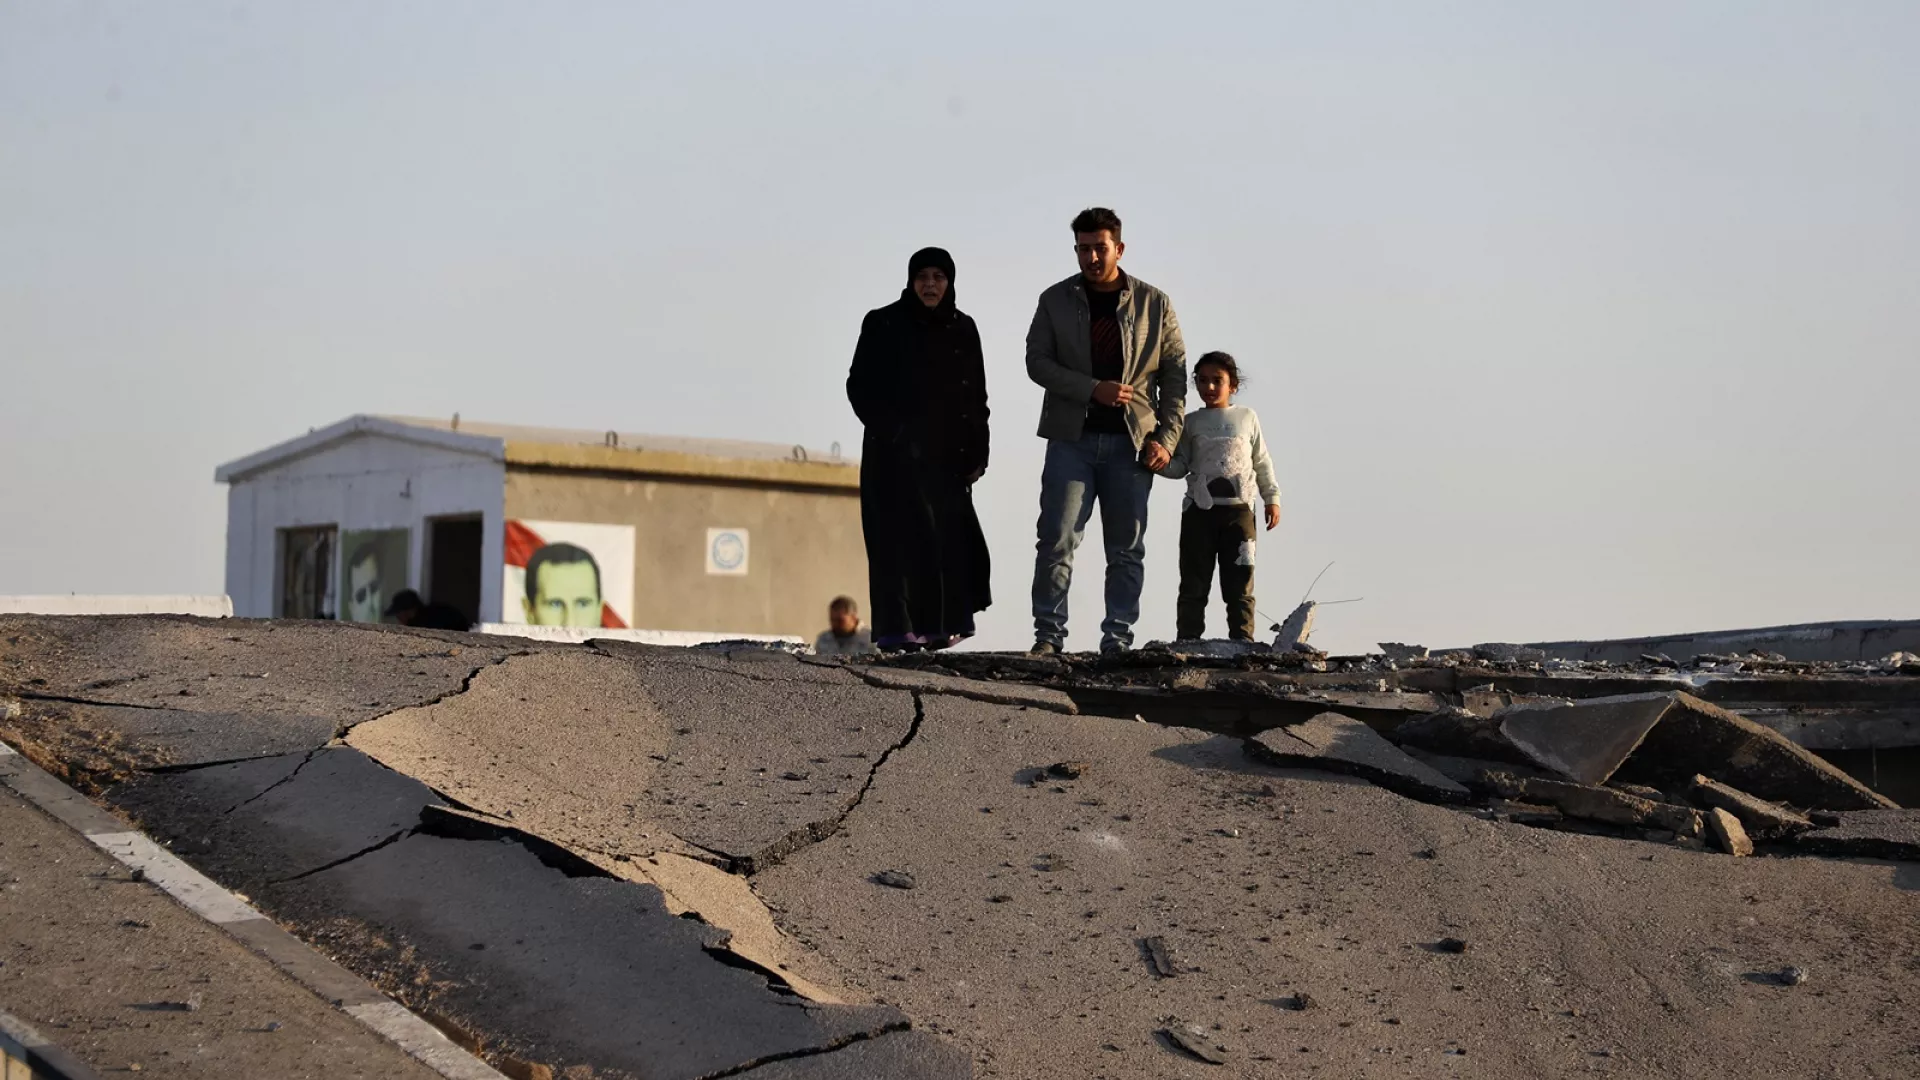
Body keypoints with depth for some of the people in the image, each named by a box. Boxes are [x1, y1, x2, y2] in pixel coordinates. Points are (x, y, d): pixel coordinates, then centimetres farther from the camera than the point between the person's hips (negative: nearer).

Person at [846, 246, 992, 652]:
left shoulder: (963, 330, 13)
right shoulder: (884, 324, 2)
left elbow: (977, 397, 13)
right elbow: (860, 386, 1)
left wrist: (977, 453, 4)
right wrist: (889, 430, -12)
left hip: (948, 455, 4)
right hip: (896, 454, -4)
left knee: (949, 537, -3)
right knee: (904, 536, -9)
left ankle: (940, 625, 1)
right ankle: (898, 629, -11)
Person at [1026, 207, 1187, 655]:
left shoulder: (1154, 304, 6)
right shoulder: (1055, 300, 7)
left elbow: (1175, 373, 7)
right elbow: (1036, 362, 0)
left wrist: (1167, 438, -3)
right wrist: (1094, 389, -14)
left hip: (1132, 441, 1)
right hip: (1071, 438, 0)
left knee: (1126, 550, 2)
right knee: (1056, 540, -8)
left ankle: (1118, 641, 8)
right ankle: (1048, 636, -3)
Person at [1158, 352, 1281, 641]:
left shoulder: (1247, 417, 10)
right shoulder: (1191, 422, 9)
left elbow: (1262, 463, 14)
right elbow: (1180, 466, 7)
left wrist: (1272, 498, 8)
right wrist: (1161, 463, -14)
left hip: (1238, 509, 0)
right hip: (1199, 509, 0)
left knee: (1240, 583, 1)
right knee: (1194, 584, 2)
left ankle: (1242, 640, 3)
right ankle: (1187, 640, 4)